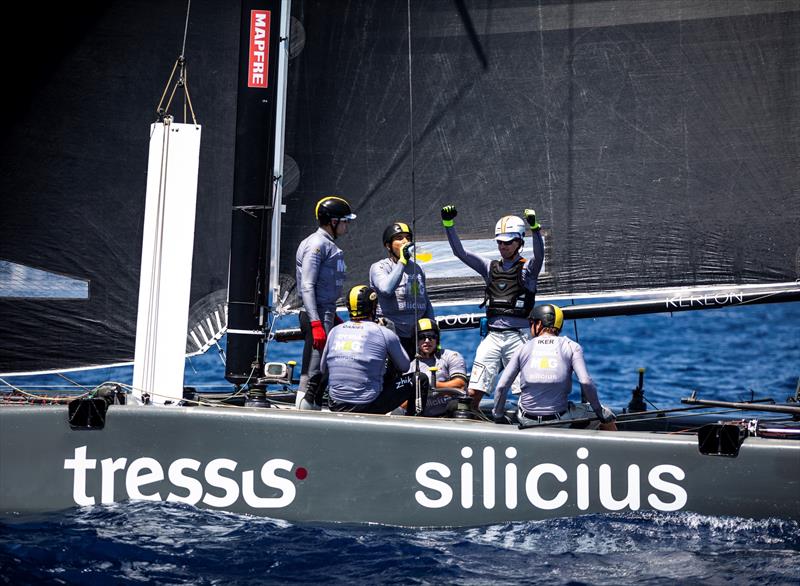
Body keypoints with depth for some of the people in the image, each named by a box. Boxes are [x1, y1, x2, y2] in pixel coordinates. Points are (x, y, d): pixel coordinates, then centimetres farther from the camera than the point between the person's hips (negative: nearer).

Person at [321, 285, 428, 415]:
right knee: (420, 380, 12)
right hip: (368, 406, -5)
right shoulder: (385, 333, -5)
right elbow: (405, 367, 9)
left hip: (335, 407, 5)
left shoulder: (335, 331, 5)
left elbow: (323, 370, 16)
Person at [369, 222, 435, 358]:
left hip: (417, 337, 6)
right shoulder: (379, 267, -1)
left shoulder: (416, 269, 18)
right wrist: (402, 261, -17)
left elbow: (426, 303, 24)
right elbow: (387, 289, -24)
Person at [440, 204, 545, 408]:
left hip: (517, 336, -3)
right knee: (473, 393, -4)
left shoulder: (527, 268, 4)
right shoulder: (490, 268, 16)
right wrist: (448, 224, 0)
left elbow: (539, 255, -18)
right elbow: (460, 252, 11)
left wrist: (535, 227, -34)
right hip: (492, 336, 3)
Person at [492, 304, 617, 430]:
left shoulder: (523, 349, 7)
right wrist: (599, 412, 1)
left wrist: (498, 418, 15)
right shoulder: (571, 347, 2)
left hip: (527, 422, 2)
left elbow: (501, 387, 3)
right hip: (560, 422, -2)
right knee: (606, 416, 18)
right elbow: (585, 382, -10)